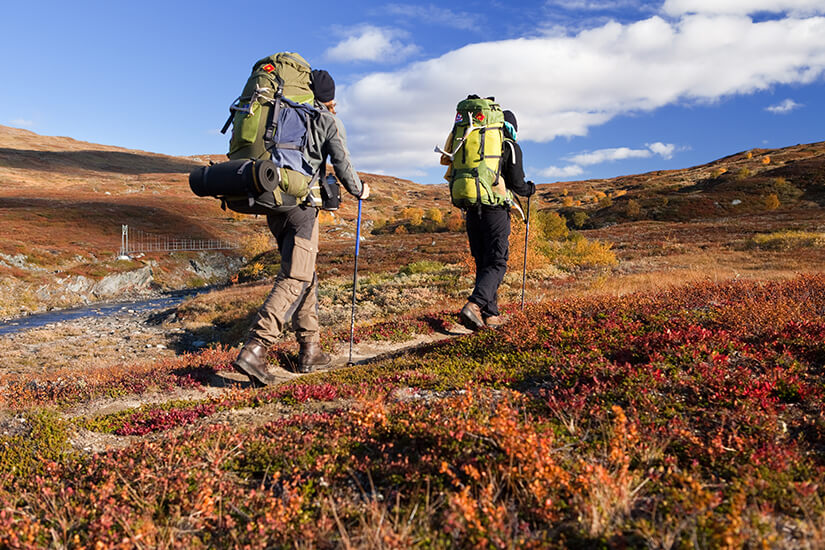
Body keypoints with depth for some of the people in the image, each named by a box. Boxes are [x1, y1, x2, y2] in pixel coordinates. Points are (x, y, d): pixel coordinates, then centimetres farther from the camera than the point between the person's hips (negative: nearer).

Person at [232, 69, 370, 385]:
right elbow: (342, 165, -2)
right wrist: (359, 191, 16)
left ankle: (310, 350, 16)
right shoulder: (329, 121, 4)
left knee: (306, 275, 15)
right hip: (301, 205, -6)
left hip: (273, 205, 6)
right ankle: (254, 350, -22)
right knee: (295, 278, -9)